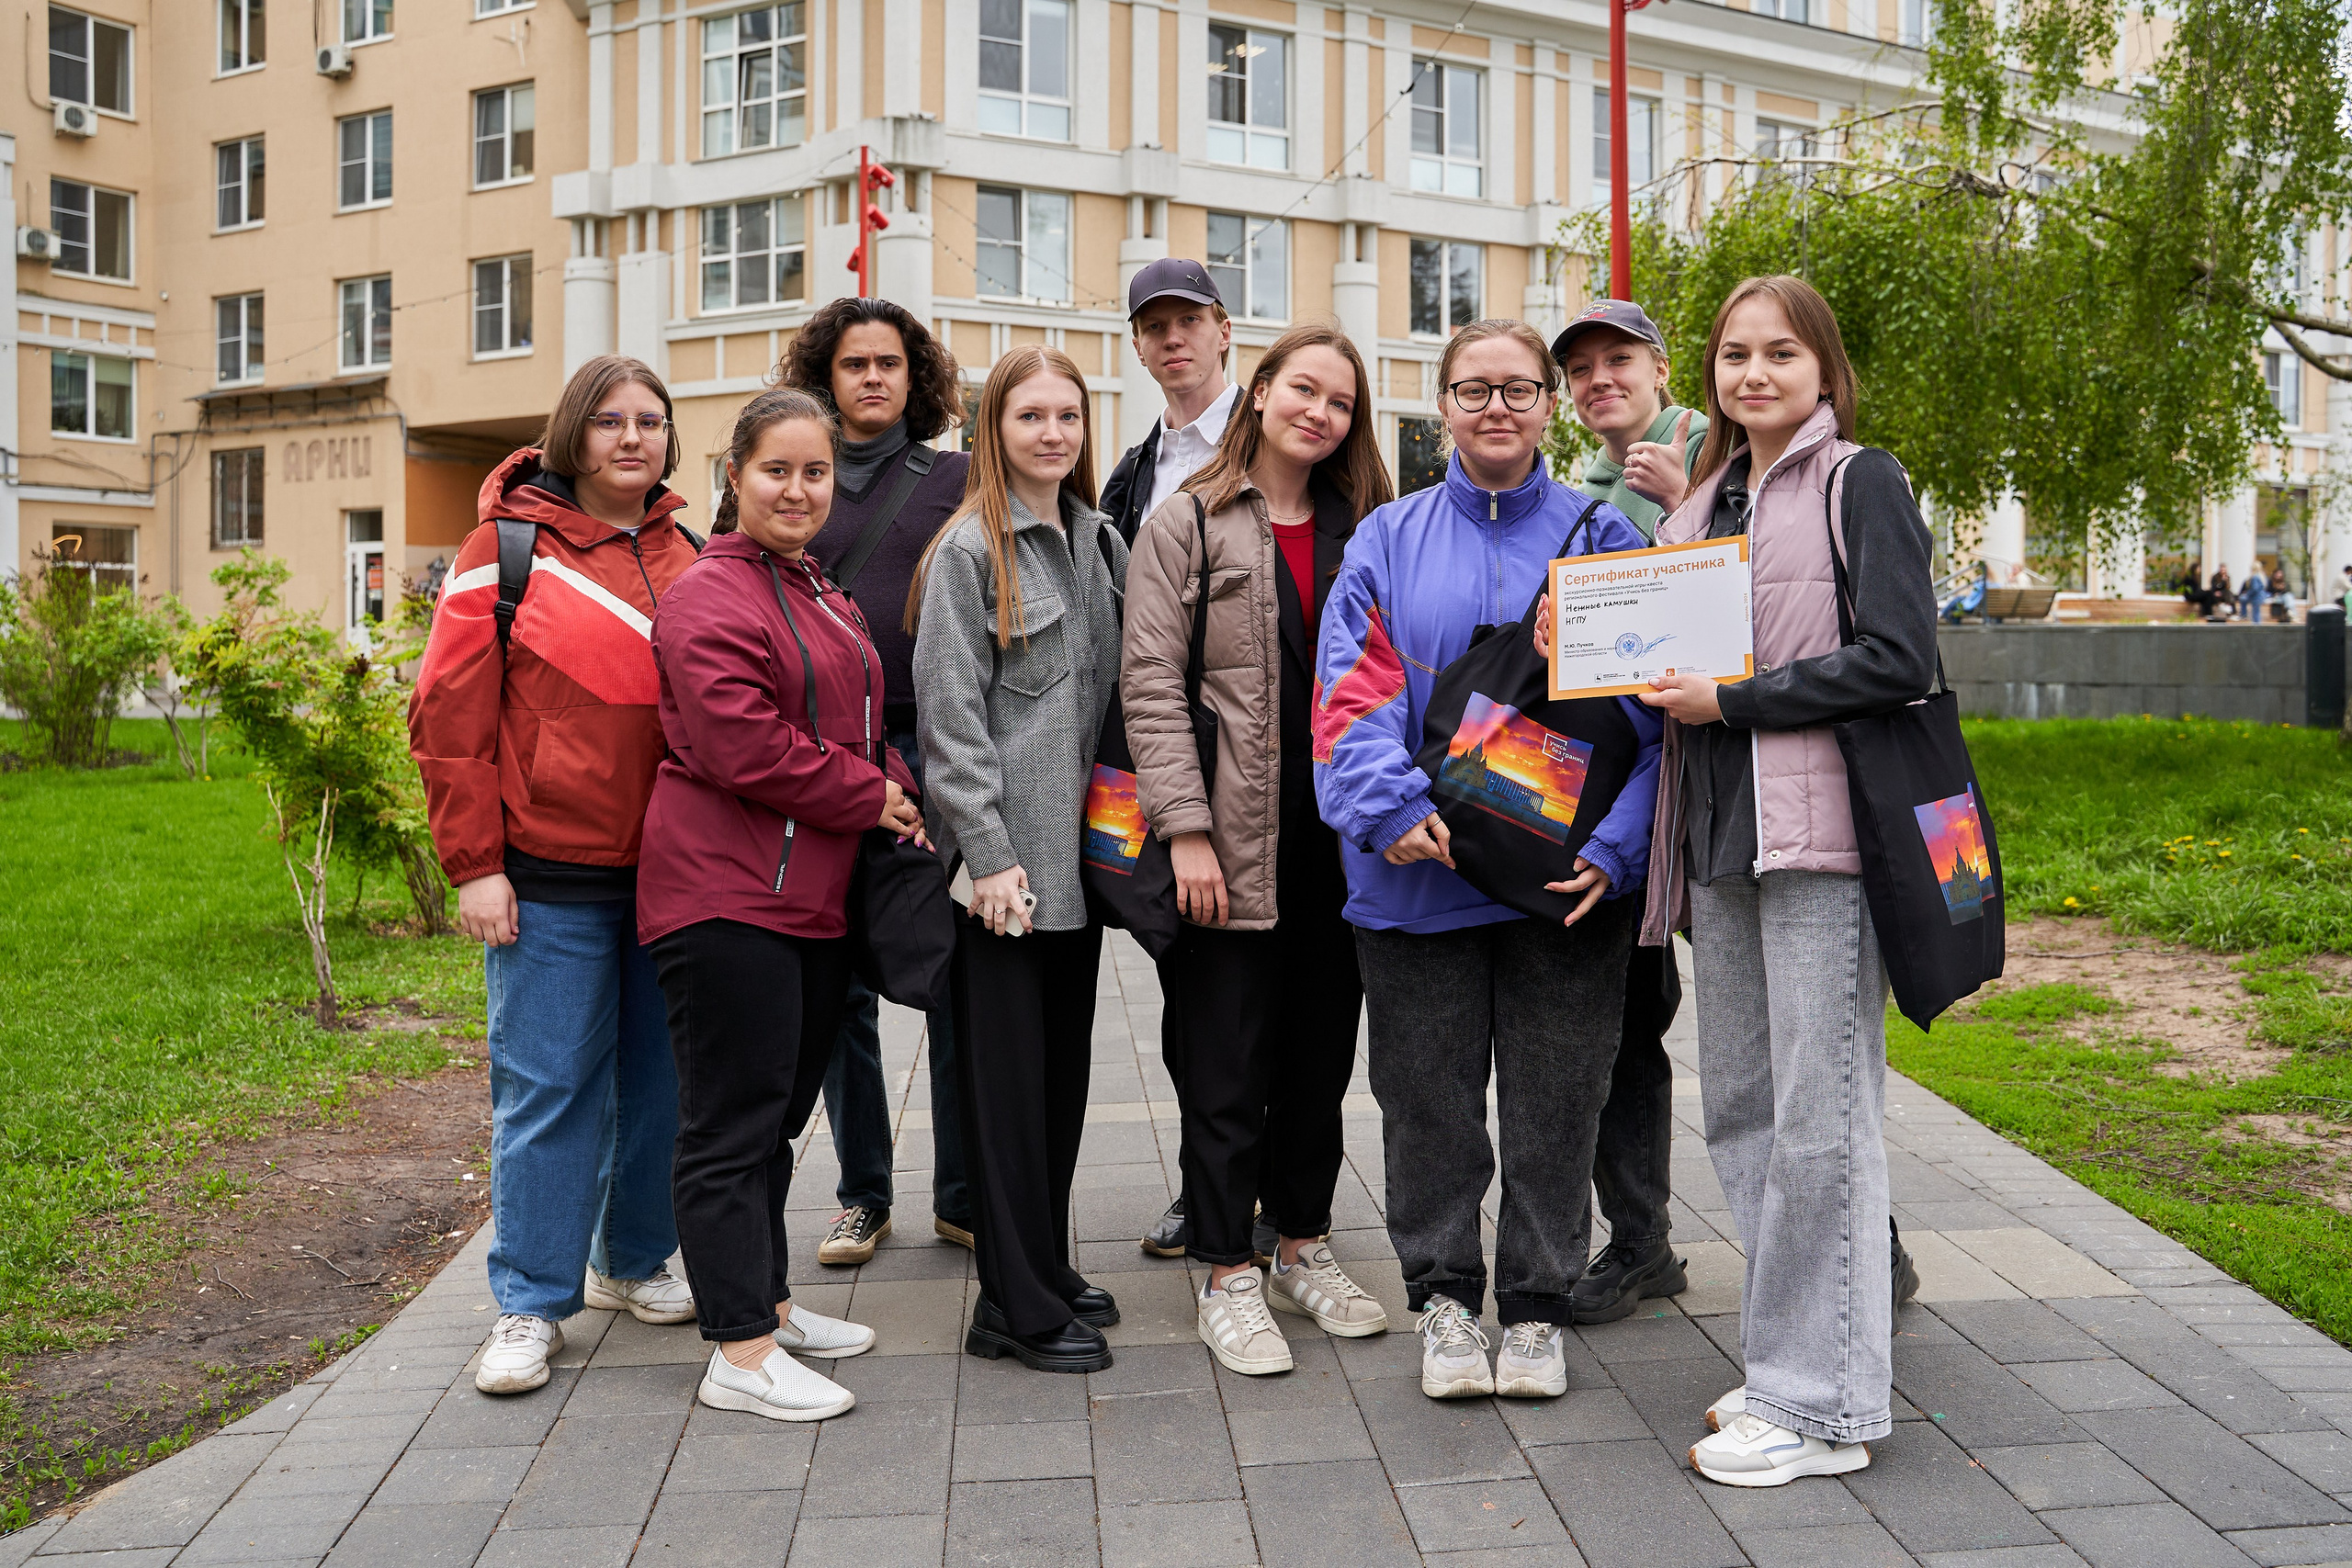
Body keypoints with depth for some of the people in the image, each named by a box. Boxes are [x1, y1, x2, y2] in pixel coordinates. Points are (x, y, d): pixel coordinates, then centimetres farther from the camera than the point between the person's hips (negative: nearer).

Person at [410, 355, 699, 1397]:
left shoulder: (687, 558, 11)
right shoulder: (509, 546, -2)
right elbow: (450, 715, -5)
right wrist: (474, 864, -10)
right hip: (551, 876, -4)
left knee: (663, 1077, 12)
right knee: (547, 1087, 0)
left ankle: (635, 1262, 30)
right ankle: (530, 1304, 13)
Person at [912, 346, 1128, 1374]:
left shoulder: (1102, 543, 13)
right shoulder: (968, 549, -7)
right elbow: (949, 716, -12)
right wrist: (989, 853, -17)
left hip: (1077, 851, 7)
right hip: (1004, 860, -7)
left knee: (1064, 1067, 13)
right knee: (1009, 1076, -1)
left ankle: (1046, 1267, 26)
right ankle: (1018, 1306, 8)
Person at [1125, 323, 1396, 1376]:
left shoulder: (1361, 528, 13)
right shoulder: (1185, 525, -1)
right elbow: (1151, 688, -7)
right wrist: (1185, 828, -15)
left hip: (1336, 842, 5)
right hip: (1232, 844, -4)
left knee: (1321, 1055, 13)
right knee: (1225, 1067, 2)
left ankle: (1303, 1250, 28)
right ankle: (1229, 1278, 14)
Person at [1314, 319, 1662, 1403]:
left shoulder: (1603, 539, 5)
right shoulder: (1389, 540, 7)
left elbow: (1656, 706, 0)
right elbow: (1350, 691, -3)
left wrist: (1614, 845, -12)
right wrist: (1393, 805, -19)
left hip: (1569, 878, 0)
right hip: (1420, 872, 1)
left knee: (1555, 1102, 8)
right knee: (1427, 1100, 9)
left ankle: (1538, 1308, 24)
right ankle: (1444, 1296, 26)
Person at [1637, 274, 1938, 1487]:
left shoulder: (1861, 482, -1)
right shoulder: (1701, 501, 20)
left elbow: (1897, 660, -12)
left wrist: (1732, 700, -13)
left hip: (1820, 829, -7)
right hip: (1719, 833, 7)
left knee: (1816, 1118, -4)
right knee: (1737, 1107, 11)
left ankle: (1823, 1404, 6)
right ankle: (1787, 1362, 24)